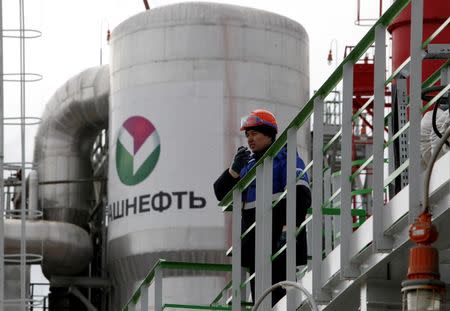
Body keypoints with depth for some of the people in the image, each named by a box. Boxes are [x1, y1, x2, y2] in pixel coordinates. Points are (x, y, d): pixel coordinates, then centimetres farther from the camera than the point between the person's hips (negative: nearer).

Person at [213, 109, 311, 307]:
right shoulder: (248, 163, 20)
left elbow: (301, 196, -13)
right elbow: (222, 194, 16)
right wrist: (235, 169, 0)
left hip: (278, 244, -8)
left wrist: (289, 229, -22)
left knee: (278, 299, -14)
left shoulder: (285, 157, -3)